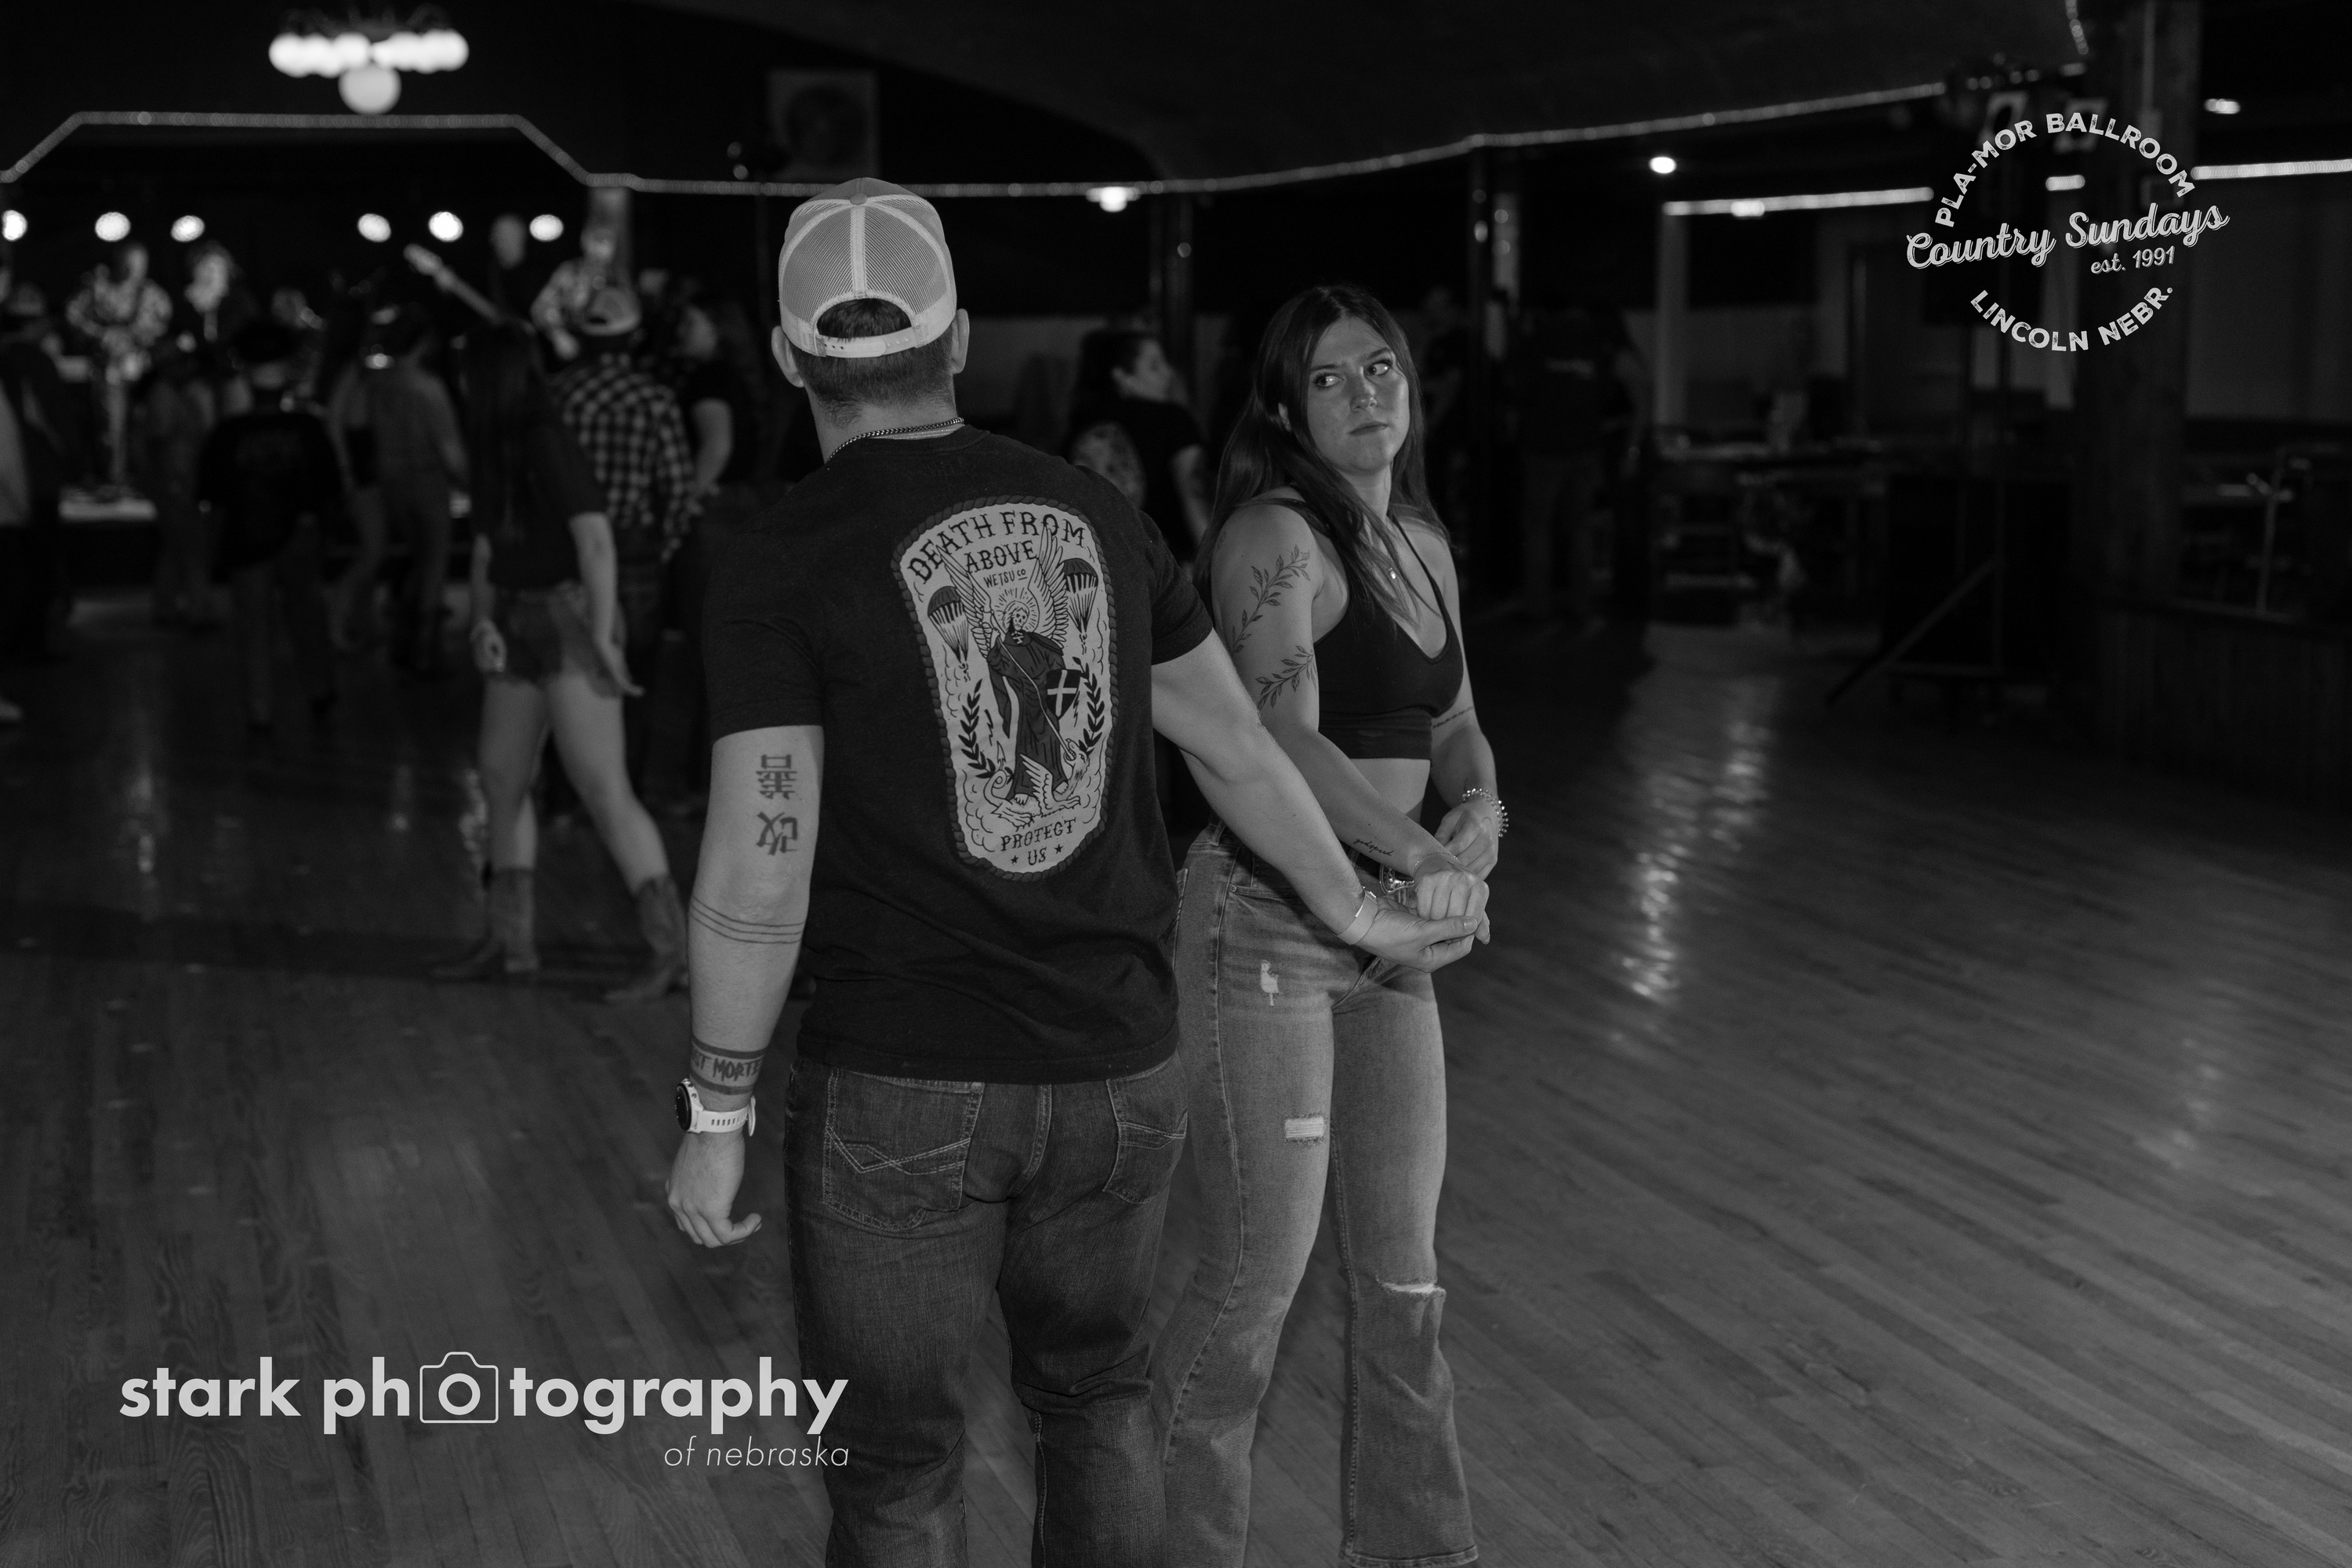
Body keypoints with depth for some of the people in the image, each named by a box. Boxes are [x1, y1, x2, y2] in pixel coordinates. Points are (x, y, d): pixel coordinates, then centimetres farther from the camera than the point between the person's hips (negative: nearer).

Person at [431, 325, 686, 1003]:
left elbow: (596, 542, -20)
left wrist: (602, 636, -24)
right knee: (502, 777, 13)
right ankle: (511, 939, 24)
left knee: (603, 788, -14)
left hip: (569, 619, -10)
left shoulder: (549, 447, -13)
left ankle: (672, 946, -14)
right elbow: (487, 549, 15)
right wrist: (482, 621, 0)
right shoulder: (496, 456, 14)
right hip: (519, 625, 10)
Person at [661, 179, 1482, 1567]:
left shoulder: (783, 562, -10)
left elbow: (760, 865, -13)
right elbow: (1238, 746, 12)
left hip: (901, 1088, -4)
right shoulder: (1095, 513, 3)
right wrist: (1359, 913, 26)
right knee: (1098, 1389, 25)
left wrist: (716, 1112, -3)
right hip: (1121, 1072, 4)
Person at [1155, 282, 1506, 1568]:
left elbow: (1455, 725, 14)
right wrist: (1417, 853, -42)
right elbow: (1287, 739, -27)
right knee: (1260, 1271, 0)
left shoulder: (1421, 541, 11)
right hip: (1265, 925, -8)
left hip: (1386, 929, 8)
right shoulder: (1275, 536, -14)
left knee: (1403, 1269, 15)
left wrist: (1482, 810, -8)